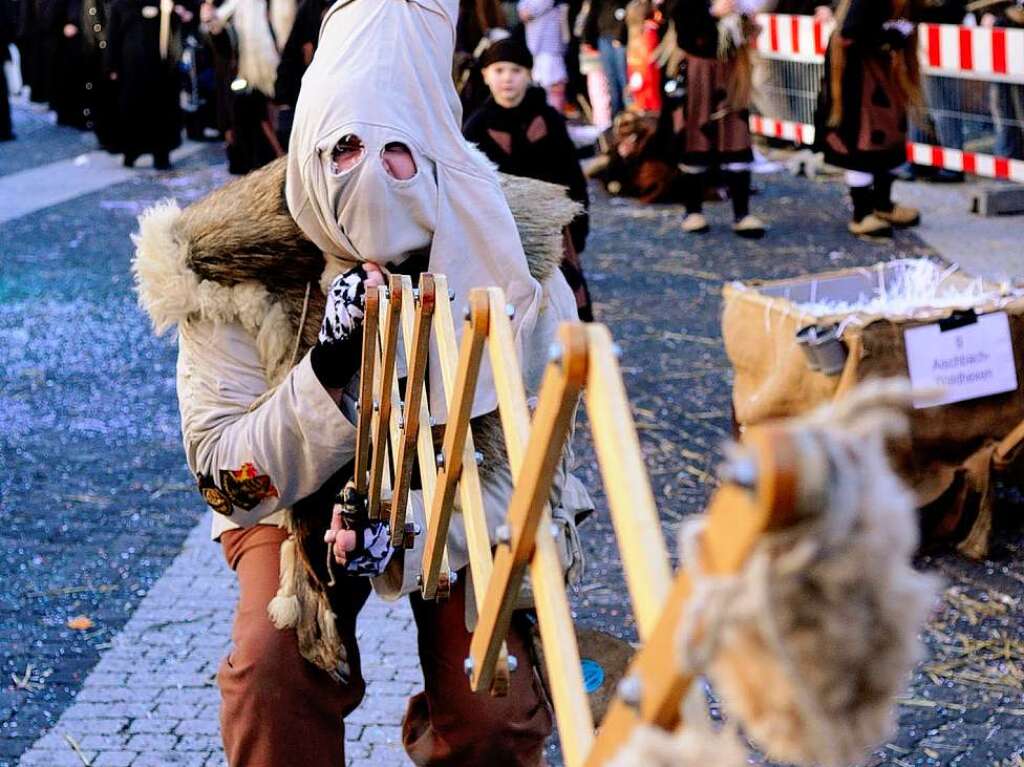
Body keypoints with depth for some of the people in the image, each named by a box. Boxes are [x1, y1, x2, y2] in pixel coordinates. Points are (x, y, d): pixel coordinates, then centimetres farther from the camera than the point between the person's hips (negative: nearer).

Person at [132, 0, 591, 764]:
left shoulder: (514, 252, -22)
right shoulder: (231, 265, -22)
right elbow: (226, 481, -19)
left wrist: (412, 536, -37)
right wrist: (327, 374, -37)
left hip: (461, 498, 0)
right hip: (302, 499, 0)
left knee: (489, 705, -19)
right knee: (273, 664, -25)